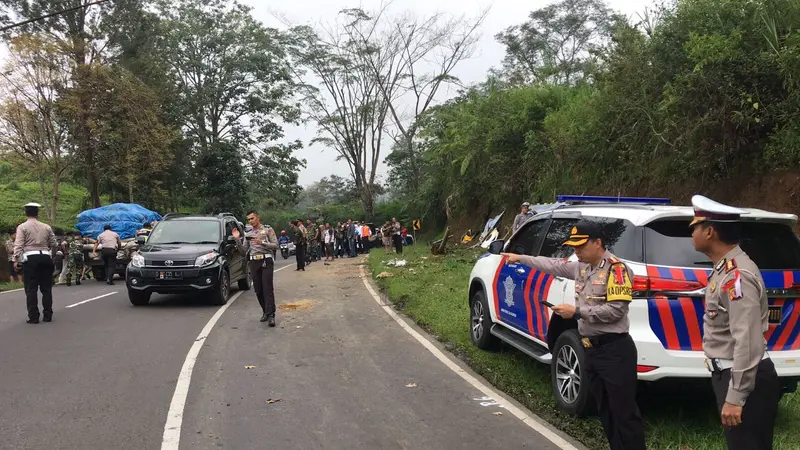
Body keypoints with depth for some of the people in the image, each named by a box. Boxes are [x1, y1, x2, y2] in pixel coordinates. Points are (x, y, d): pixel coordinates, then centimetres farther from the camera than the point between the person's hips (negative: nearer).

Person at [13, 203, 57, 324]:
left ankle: (33, 317, -1)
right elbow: (53, 244, 12)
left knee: (31, 289, 1)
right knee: (46, 288, 9)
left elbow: (18, 245, -9)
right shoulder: (46, 227, 9)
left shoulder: (22, 227, -1)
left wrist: (16, 260, -8)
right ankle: (48, 315, 10)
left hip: (30, 258, -3)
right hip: (45, 257, 3)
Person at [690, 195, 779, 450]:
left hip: (744, 380, -10)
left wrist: (735, 398, -25)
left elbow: (748, 342, -27)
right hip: (730, 375, 10)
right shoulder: (726, 269, 10)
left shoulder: (737, 276, -22)